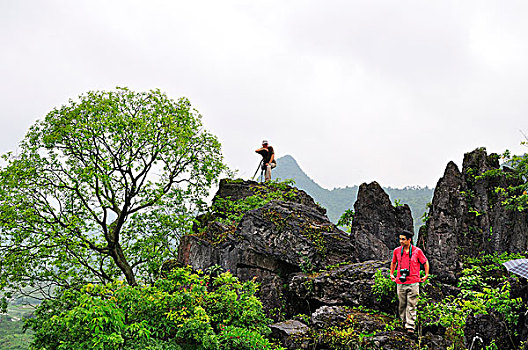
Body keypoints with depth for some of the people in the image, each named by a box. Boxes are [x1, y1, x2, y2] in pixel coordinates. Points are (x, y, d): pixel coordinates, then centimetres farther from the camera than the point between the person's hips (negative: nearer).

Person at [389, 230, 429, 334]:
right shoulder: (397, 251, 6)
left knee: (411, 305, -4)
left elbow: (425, 262, 9)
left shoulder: (417, 251, -3)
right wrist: (391, 274, 22)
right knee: (402, 304, 8)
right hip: (400, 283, 3)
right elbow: (393, 262, 24)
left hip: (413, 283, -3)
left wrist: (426, 275, 8)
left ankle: (410, 326, -3)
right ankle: (404, 321, 23)